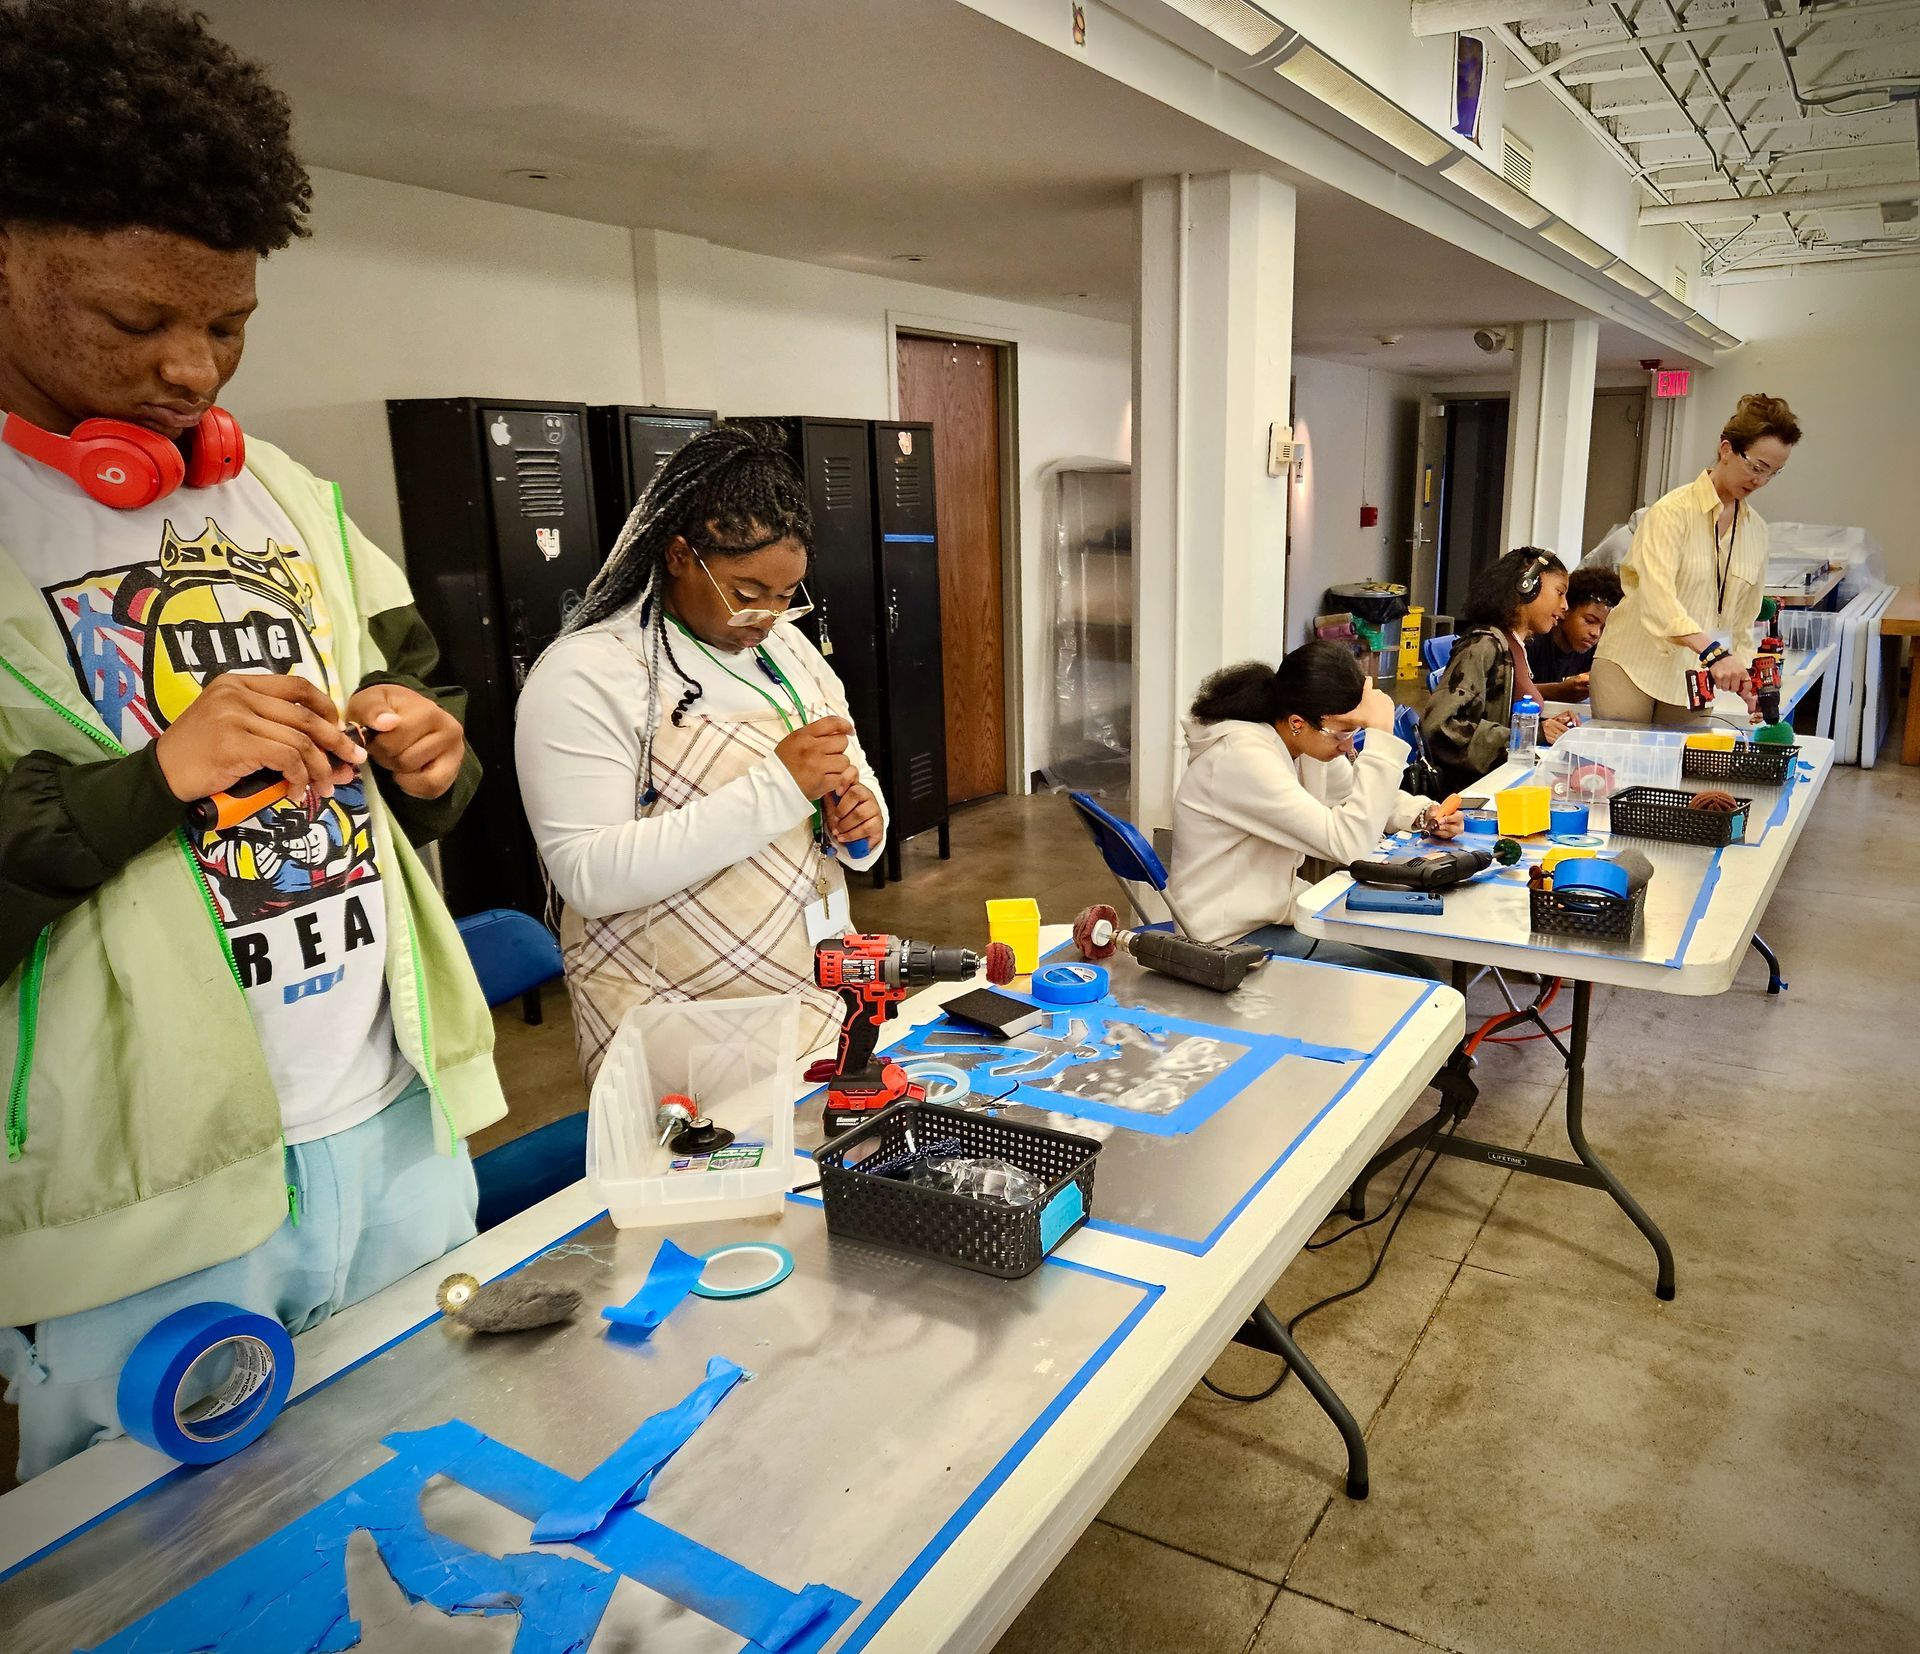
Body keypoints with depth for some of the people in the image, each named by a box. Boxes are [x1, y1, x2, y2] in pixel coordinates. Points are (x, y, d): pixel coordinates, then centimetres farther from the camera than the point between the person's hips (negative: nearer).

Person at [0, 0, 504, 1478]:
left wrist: (433, 766, -5)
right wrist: (149, 776, -23)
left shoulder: (291, 501, 9)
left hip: (399, 1133, 5)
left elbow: (404, 717, 17)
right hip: (143, 1210, -4)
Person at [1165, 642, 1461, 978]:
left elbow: (1361, 798, 17)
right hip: (1232, 938, -8)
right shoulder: (1242, 758, -27)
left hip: (1280, 910, 8)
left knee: (1421, 970, 4)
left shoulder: (1310, 740, -2)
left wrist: (1426, 814, -3)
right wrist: (1381, 735, -29)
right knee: (1414, 991, -10)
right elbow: (1348, 843, -32)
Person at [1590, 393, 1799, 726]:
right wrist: (1714, 652, -38)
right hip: (1632, 670, -5)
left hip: (1694, 682, 6)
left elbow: (1743, 618, 17)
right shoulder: (1672, 511, -10)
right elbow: (1657, 596, -26)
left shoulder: (1756, 530, 11)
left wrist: (1744, 675, 1)